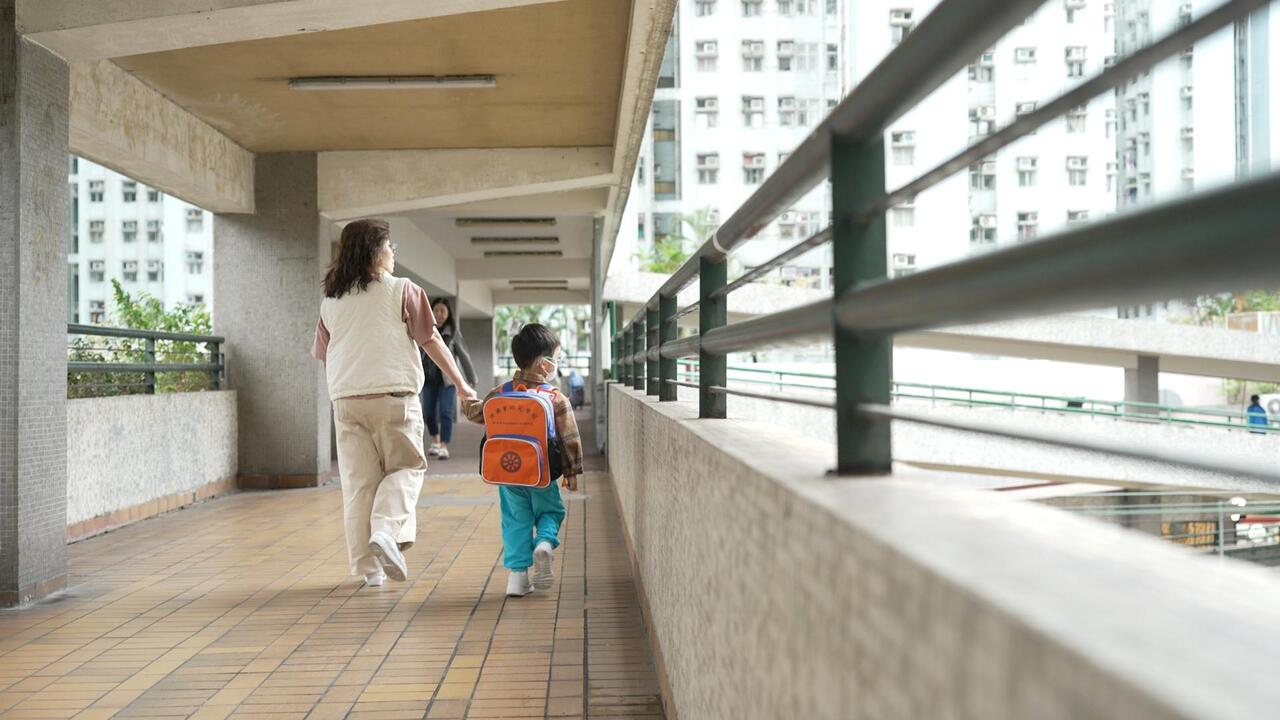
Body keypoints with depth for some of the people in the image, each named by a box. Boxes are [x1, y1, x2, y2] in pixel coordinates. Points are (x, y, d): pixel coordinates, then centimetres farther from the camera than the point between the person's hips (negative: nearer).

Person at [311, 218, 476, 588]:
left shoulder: (330, 301, 12)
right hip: (393, 394, -4)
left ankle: (367, 565, 8)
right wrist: (461, 383, 5)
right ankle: (387, 531, -16)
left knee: (358, 481, 7)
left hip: (346, 399, 4)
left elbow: (321, 354, 17)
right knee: (405, 468, 8)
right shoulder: (403, 290, 0)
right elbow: (431, 340, -1)